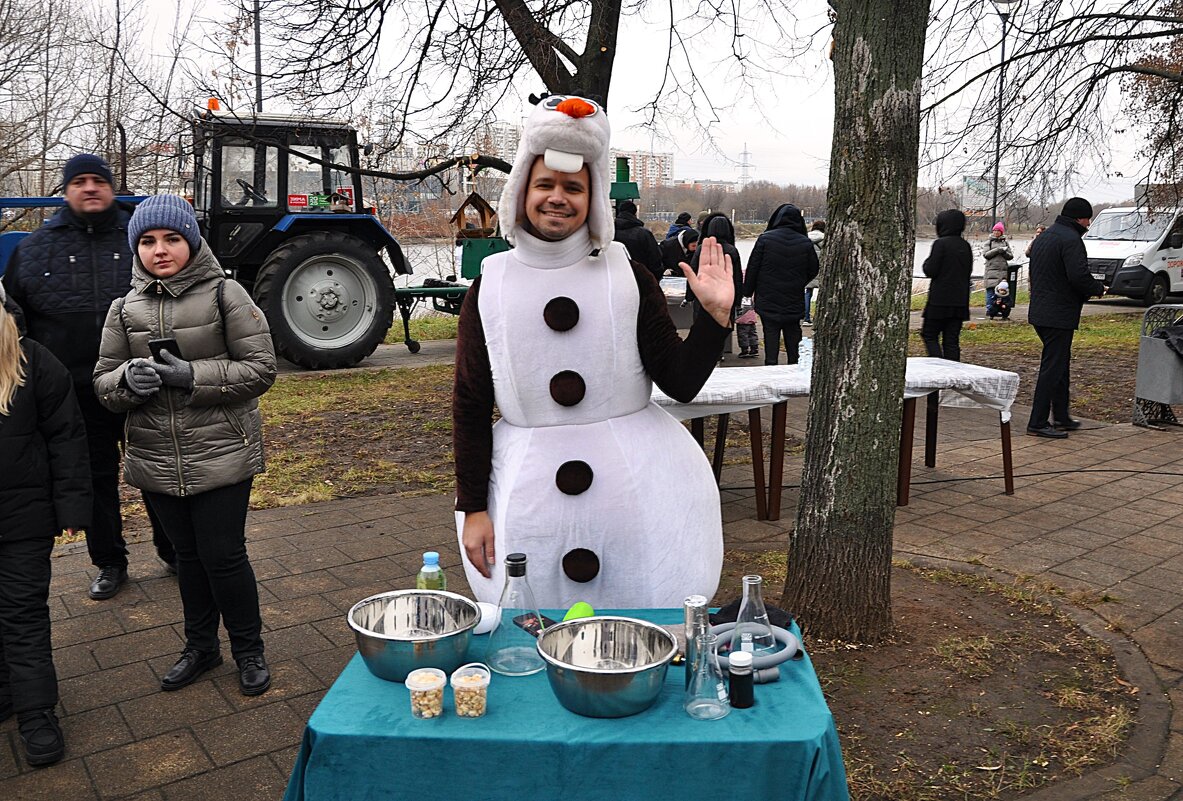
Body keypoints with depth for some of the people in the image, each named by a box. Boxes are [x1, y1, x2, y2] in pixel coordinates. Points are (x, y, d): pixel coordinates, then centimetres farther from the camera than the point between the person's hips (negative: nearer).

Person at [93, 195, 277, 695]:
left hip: (221, 456, -4)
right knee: (188, 555, 17)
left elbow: (261, 368, -9)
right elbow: (103, 382, 9)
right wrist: (128, 378, -15)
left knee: (223, 555, 1)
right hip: (156, 460, 4)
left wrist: (191, 375, -19)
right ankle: (200, 646, 35)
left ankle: (248, 649, 22)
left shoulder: (224, 294, -6)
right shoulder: (125, 309, 7)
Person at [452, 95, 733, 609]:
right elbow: (470, 406, 4)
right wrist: (472, 508, 2)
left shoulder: (628, 277, 1)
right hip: (527, 486, 1)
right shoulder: (490, 287, 2)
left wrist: (715, 314, -14)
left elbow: (681, 384, -1)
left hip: (630, 483, 0)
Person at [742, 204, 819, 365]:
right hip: (794, 303, 2)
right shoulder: (806, 243, -3)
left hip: (768, 302, -2)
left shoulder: (765, 239, -10)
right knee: (793, 339, 13)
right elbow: (813, 270, 5)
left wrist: (747, 291, 5)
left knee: (771, 337, 4)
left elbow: (753, 267, -6)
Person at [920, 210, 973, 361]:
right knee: (952, 340, 9)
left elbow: (930, 270, -13)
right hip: (960, 301, 6)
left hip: (940, 300, -6)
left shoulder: (940, 243, -12)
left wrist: (927, 262, 6)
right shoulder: (966, 246, 8)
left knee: (929, 335, 4)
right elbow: (968, 270, 15)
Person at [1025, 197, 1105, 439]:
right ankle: (1038, 423, -4)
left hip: (1039, 312, 10)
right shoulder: (1071, 240, -15)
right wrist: (1098, 288, -4)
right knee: (1052, 368, -6)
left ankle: (1061, 417, 26)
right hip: (1059, 316, -10)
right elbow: (1079, 276, -24)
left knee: (1059, 364, 19)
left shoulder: (1044, 236, 17)